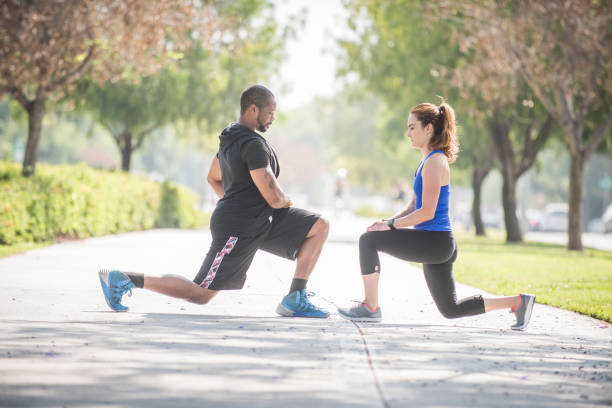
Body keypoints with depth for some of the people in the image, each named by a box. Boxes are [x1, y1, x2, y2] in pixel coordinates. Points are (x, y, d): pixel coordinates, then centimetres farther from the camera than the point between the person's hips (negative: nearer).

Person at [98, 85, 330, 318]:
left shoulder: (231, 136, 10)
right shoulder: (254, 145, -22)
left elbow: (213, 178, 24)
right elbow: (274, 198, -25)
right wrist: (285, 201, -1)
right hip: (239, 230, -10)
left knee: (320, 227, 3)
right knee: (201, 295, -5)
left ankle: (295, 301, 2)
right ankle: (123, 280, 2)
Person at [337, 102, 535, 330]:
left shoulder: (435, 162, -13)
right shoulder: (428, 161, 17)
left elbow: (427, 212, -19)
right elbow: (414, 206, 20)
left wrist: (391, 225, -15)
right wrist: (388, 221, 5)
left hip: (435, 241, -10)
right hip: (437, 245, 10)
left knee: (368, 240, -12)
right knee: (450, 309, 15)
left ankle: (370, 307, -7)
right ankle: (518, 302, 15)